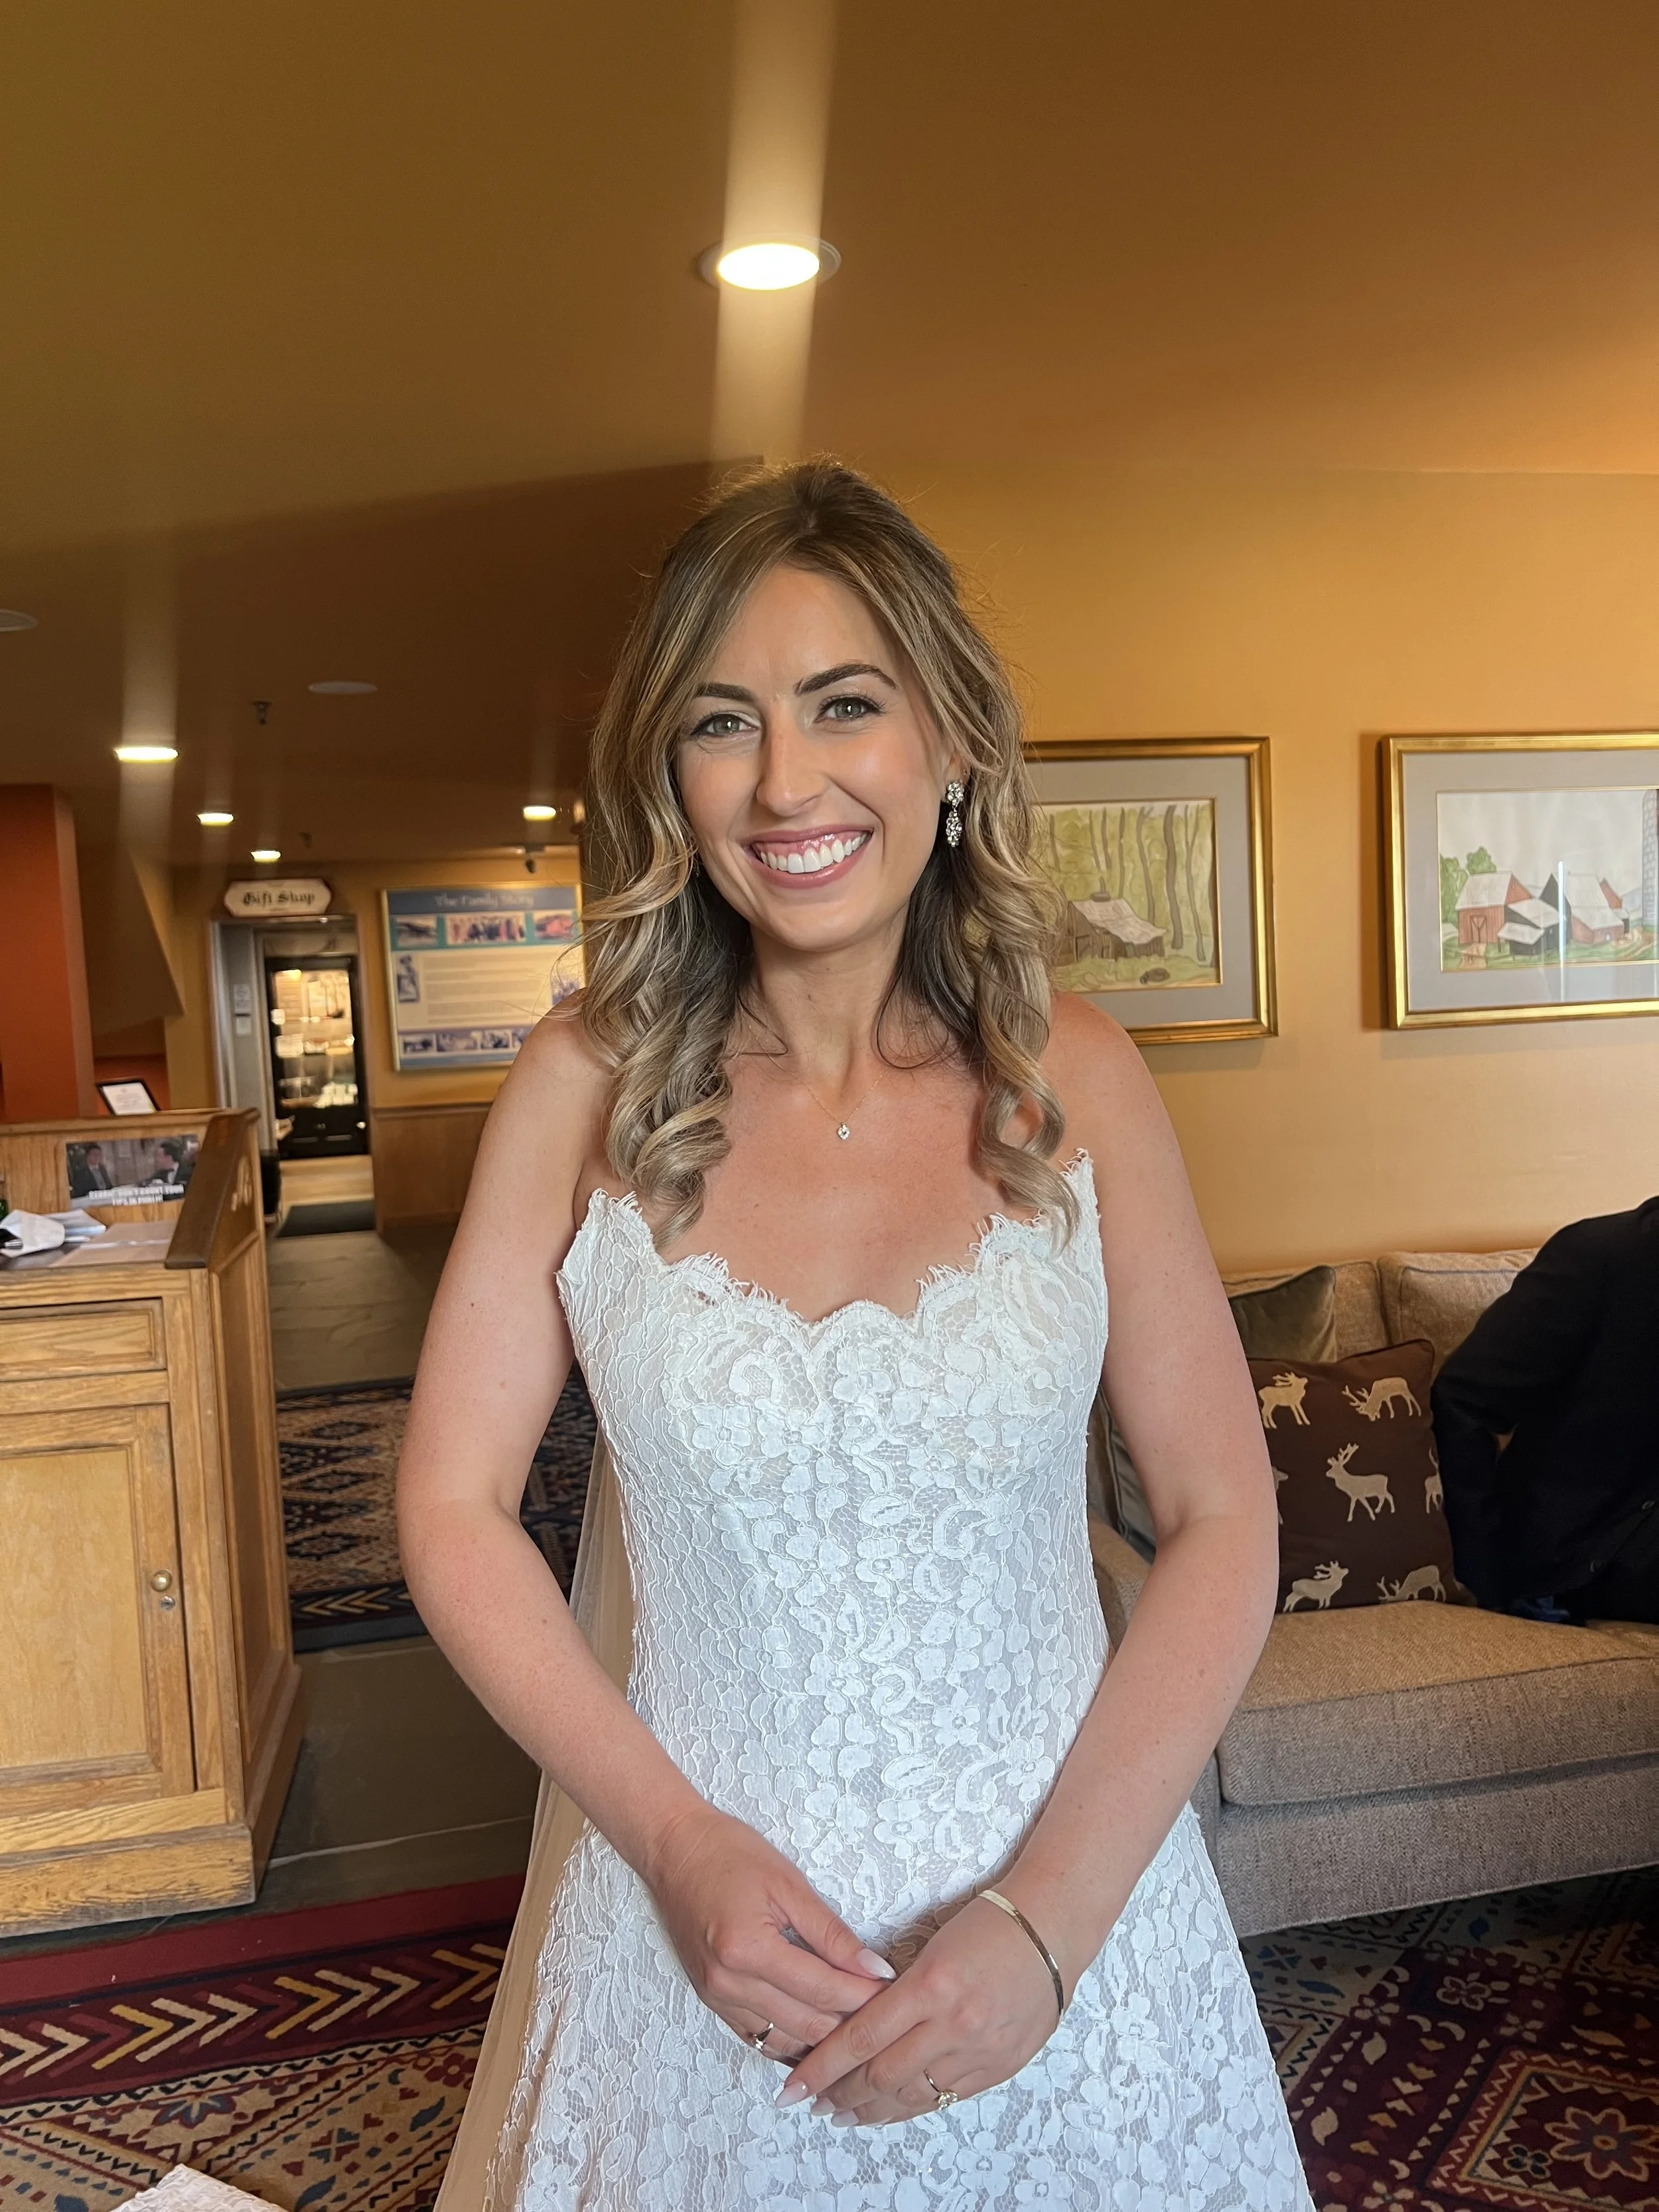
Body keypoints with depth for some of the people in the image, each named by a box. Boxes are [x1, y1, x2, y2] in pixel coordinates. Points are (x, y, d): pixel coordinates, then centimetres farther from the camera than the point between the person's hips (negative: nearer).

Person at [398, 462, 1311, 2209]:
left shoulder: (1074, 1082, -9)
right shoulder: (586, 1087, -10)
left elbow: (1220, 1520, -6)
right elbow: (454, 1503, -6)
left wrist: (1049, 1918, -13)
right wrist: (676, 1844, -13)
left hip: (1053, 1889, 0)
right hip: (692, 1898, 0)